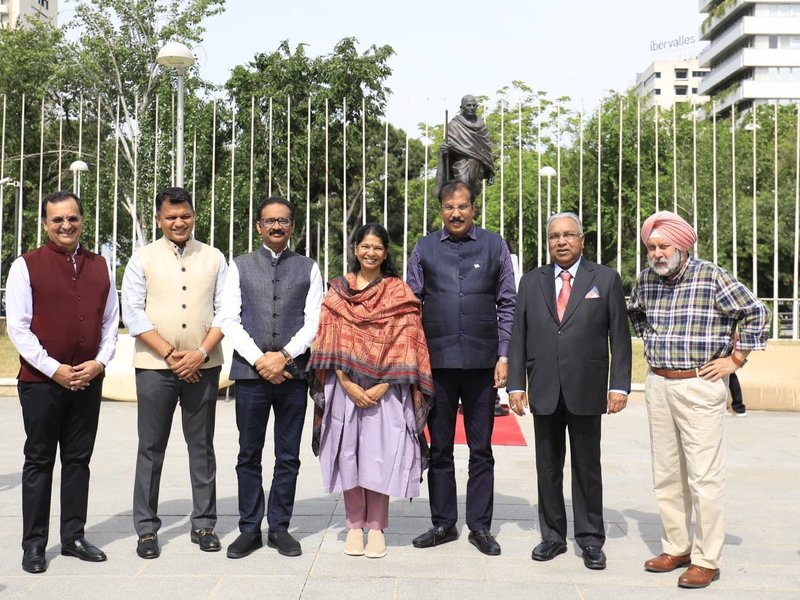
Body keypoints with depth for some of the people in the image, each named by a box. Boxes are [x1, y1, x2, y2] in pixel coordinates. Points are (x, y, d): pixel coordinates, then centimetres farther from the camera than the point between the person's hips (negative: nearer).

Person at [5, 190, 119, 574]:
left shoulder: (100, 267, 9)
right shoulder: (26, 266, -3)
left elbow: (111, 322, 11)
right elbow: (18, 327, -7)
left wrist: (98, 362, -4)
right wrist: (55, 369, -13)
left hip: (88, 380, 4)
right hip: (41, 380, -3)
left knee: (78, 459, 10)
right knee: (39, 461, 5)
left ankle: (74, 536, 20)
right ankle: (34, 543, 14)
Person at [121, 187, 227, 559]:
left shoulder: (214, 259, 7)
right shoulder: (143, 259, 3)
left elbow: (224, 312, 4)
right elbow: (132, 313, -3)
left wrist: (201, 353, -10)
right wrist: (171, 354, -11)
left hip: (203, 367, 1)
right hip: (154, 366, -1)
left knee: (202, 446, 8)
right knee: (151, 448, 4)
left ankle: (203, 524, 19)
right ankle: (146, 528, 14)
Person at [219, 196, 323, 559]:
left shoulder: (307, 268, 10)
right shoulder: (240, 266, 9)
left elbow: (314, 321, 2)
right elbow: (229, 320, 1)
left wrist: (284, 356, -11)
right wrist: (259, 359, -10)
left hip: (293, 373, 0)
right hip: (250, 372, 0)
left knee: (288, 457, 6)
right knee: (249, 456, 6)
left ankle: (280, 527, 17)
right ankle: (250, 529, 16)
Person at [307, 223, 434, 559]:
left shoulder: (399, 292, 4)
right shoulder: (337, 292, 9)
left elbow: (406, 342, -2)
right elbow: (330, 340, 3)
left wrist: (382, 386, -13)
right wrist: (347, 384, -9)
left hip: (386, 389, -1)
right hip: (345, 386, 2)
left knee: (381, 453, -1)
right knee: (348, 452, 4)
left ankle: (376, 527, 11)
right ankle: (354, 526, 16)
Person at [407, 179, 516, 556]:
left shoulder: (494, 246, 4)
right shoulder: (425, 249, 6)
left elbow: (507, 304, 5)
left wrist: (503, 356, -1)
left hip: (481, 362, -1)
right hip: (437, 361, 1)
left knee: (481, 449, 7)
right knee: (439, 449, 9)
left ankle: (480, 526, 18)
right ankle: (443, 523, 21)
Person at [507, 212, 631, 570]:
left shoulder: (605, 280, 3)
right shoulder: (531, 282, 8)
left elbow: (619, 337, 1)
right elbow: (518, 337, 7)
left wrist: (619, 385, -6)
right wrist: (516, 384, 0)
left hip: (586, 390, -2)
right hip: (544, 391, 2)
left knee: (587, 468, 7)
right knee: (548, 468, 10)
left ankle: (590, 540, 19)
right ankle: (553, 536, 22)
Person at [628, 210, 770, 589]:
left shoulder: (712, 277, -10)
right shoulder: (646, 280, 7)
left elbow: (757, 313, -7)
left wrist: (735, 359, -7)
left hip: (699, 387, -6)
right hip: (657, 385, 6)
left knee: (704, 477, -3)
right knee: (666, 474, 11)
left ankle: (706, 560, 6)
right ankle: (675, 548, 23)